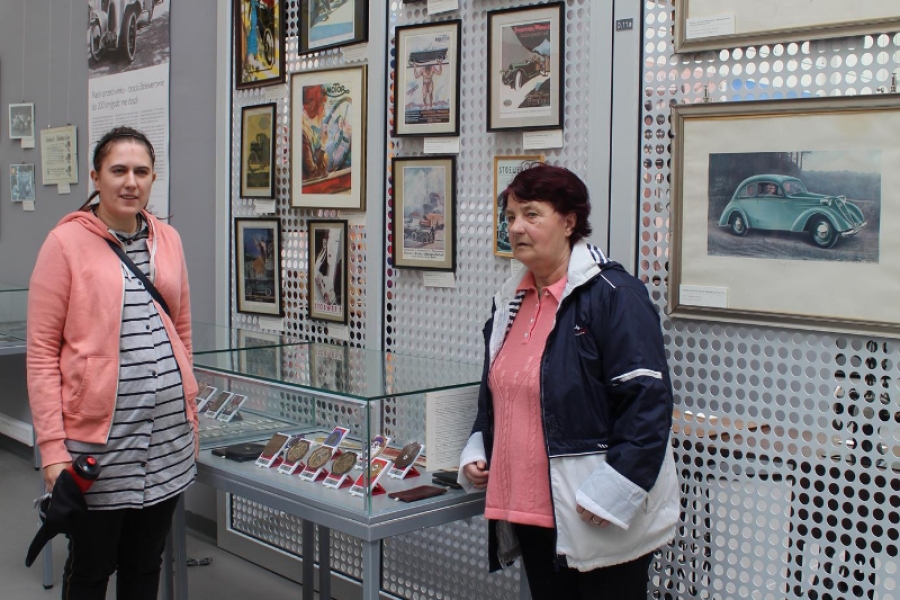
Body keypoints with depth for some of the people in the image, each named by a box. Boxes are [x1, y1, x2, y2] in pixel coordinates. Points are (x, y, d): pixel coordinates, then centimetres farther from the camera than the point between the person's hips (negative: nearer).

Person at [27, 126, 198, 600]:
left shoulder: (167, 240, 9)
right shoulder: (66, 242, -6)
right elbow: (42, 350, -8)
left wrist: (190, 416, 14)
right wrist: (52, 445, -13)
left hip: (167, 434, 5)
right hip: (98, 433, -4)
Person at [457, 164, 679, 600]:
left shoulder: (613, 294, -13)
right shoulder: (510, 300, 11)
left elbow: (647, 399, -18)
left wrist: (613, 491, -21)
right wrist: (476, 451, 11)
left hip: (600, 519, -7)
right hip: (529, 509, 7)